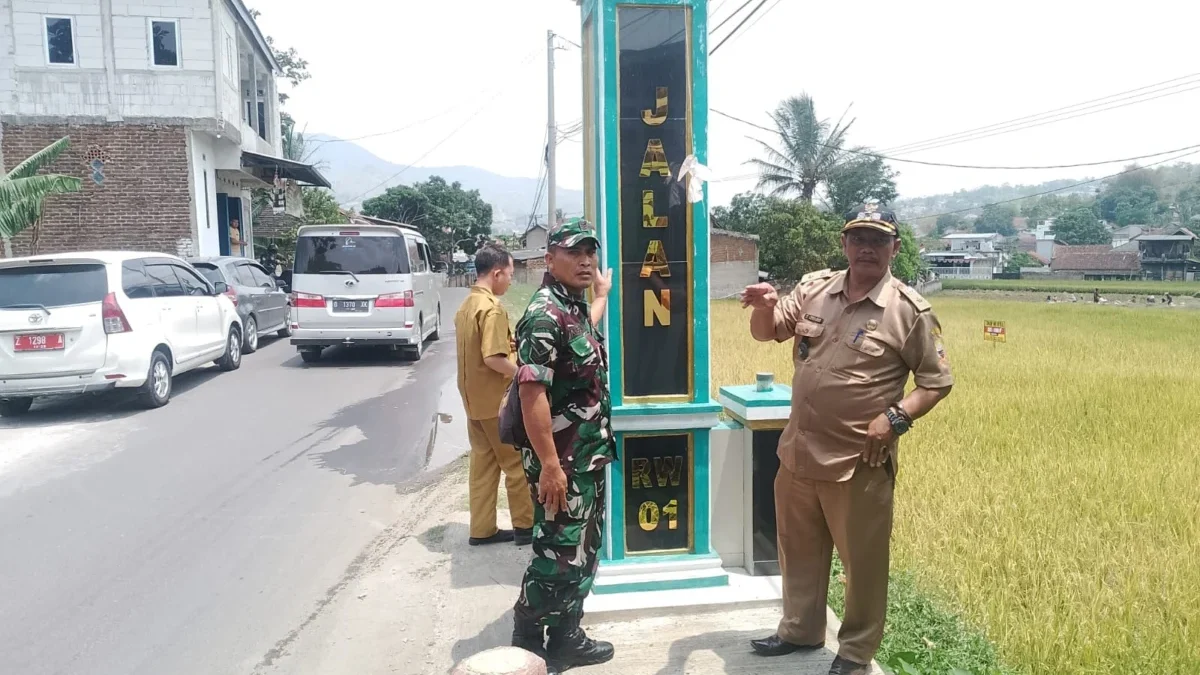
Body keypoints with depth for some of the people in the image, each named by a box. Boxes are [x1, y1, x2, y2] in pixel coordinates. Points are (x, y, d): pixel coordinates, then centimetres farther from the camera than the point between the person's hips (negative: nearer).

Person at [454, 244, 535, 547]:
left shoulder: (466, 305, 10)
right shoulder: (492, 308, -19)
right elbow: (493, 358, -25)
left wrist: (511, 344, 15)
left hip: (473, 397, 9)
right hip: (495, 399, -9)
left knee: (483, 462, 13)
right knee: (516, 462, 4)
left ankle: (482, 529, 19)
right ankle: (526, 526, 14)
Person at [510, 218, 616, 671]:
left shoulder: (574, 307, 9)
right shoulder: (545, 314, -20)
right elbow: (532, 393, -25)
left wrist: (602, 295, 46)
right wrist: (549, 465, -25)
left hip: (589, 457, 10)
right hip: (562, 463, -10)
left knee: (583, 553, 17)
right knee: (556, 556, 1)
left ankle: (565, 638, 32)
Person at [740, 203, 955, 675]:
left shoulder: (910, 310, -10)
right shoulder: (813, 288, 3)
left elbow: (937, 382, -5)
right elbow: (767, 332, 8)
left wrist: (895, 418, -20)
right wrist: (763, 307, -15)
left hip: (860, 462, -5)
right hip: (798, 452, 5)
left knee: (863, 561, 10)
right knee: (798, 549, 20)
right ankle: (800, 630, 42)